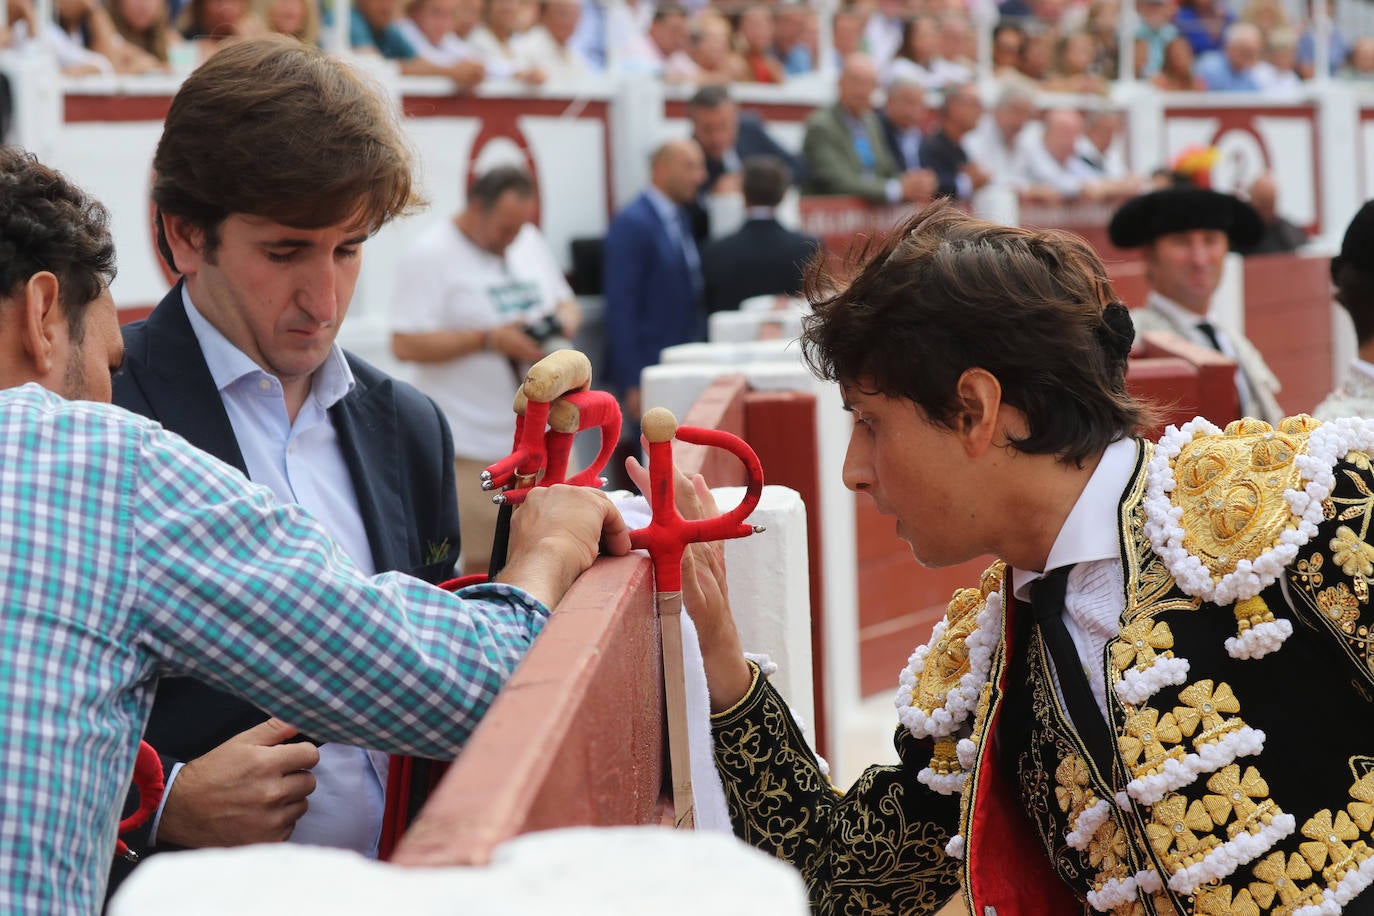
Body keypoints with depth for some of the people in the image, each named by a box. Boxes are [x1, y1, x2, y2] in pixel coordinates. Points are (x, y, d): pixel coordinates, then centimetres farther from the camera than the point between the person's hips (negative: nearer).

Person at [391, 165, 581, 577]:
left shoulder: (530, 241, 13)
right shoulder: (429, 255, -9)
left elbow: (565, 301, 25)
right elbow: (406, 344, -16)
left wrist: (565, 319, 0)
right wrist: (488, 340, -20)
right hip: (477, 447, -7)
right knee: (485, 566, -6)